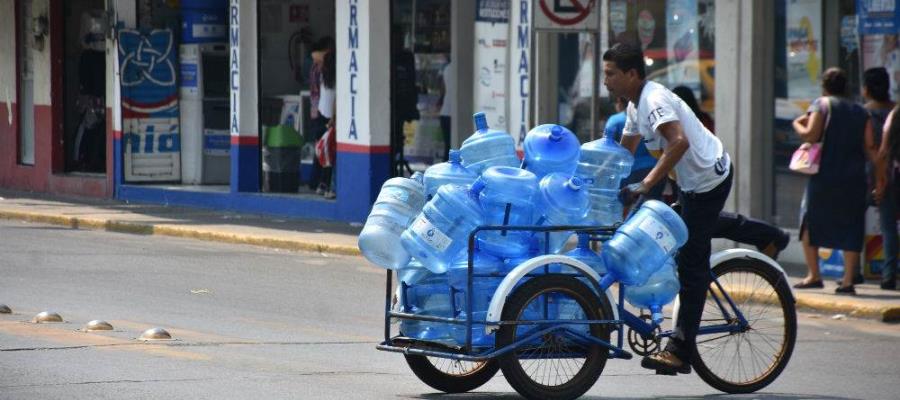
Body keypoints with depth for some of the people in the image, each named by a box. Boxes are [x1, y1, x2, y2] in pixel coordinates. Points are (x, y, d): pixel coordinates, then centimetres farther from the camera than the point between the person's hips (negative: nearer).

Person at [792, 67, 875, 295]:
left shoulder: (822, 105, -1)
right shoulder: (861, 112, 11)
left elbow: (811, 135, -11)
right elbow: (869, 148, 5)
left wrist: (797, 124, 7)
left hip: (824, 175, -3)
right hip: (854, 179, 3)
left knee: (810, 222, 11)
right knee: (850, 227, 3)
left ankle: (813, 275, 6)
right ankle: (848, 280, -4)